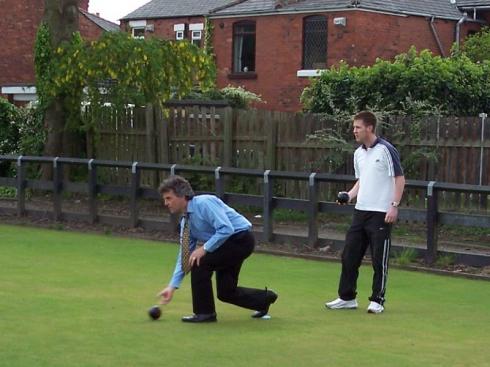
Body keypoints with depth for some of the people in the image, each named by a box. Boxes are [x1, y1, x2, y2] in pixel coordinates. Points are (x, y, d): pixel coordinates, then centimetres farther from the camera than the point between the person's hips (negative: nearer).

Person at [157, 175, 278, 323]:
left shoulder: (204, 203, -21)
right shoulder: (185, 221, 6)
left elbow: (226, 229, -28)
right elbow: (184, 257, 7)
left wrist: (204, 248, -25)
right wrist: (173, 286, 1)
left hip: (241, 239, -10)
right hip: (228, 243, 10)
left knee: (200, 262, -19)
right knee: (225, 292, 10)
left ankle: (205, 313, -6)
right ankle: (266, 298, 32)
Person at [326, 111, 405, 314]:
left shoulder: (386, 150, -10)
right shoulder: (358, 153, 12)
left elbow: (399, 178, -10)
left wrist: (394, 205, -16)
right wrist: (350, 195, 5)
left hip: (381, 213, -7)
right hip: (360, 211, 7)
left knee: (379, 259, -1)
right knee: (349, 255, 7)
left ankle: (377, 300, 9)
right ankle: (347, 297, 17)